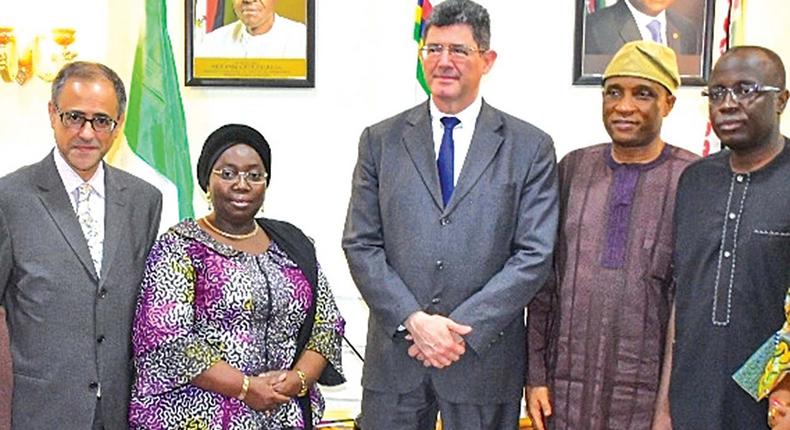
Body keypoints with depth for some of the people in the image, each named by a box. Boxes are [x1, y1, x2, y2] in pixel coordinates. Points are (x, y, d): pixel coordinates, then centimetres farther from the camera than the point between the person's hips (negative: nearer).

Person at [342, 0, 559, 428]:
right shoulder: (380, 140, 5)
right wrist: (414, 321, -11)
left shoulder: (530, 147, 1)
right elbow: (360, 245, 1)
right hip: (395, 353, 1)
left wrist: (462, 327, -12)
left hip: (484, 358, -1)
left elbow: (534, 255, -4)